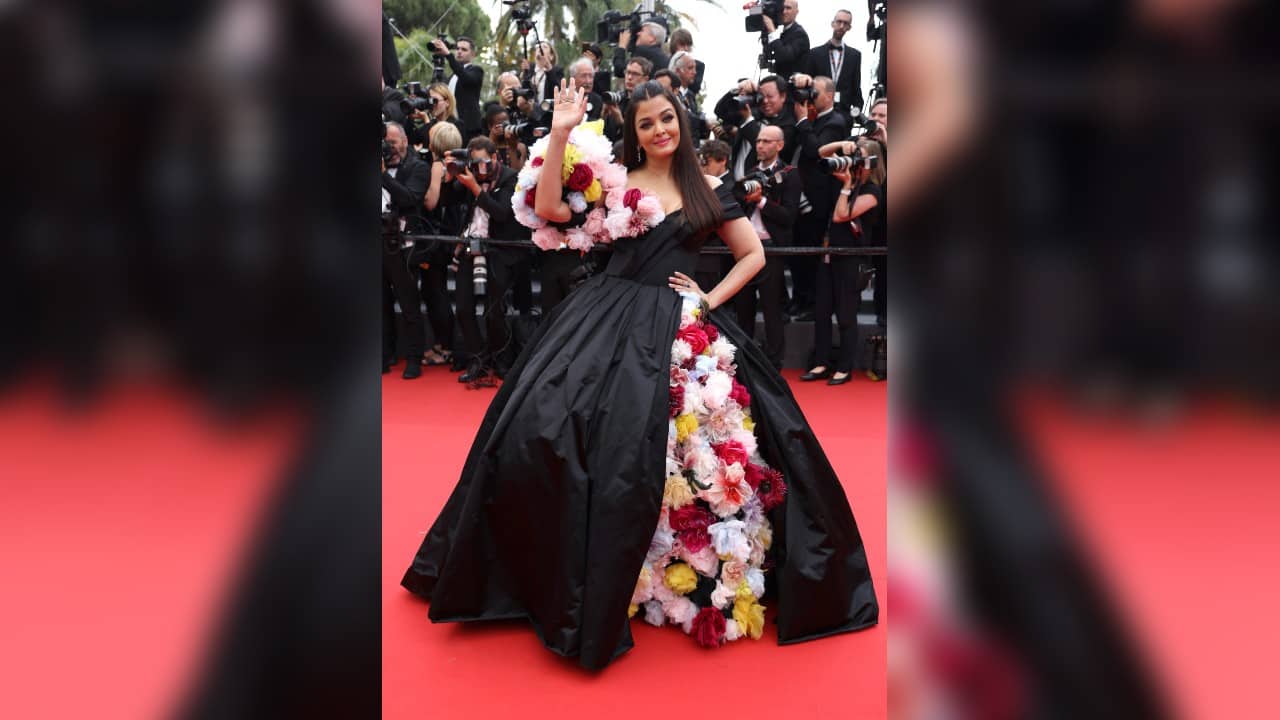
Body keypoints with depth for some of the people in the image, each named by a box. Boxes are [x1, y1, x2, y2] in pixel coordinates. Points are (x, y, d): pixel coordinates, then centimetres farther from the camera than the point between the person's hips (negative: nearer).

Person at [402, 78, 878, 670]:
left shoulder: (708, 190, 9)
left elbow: (753, 255, 14)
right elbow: (548, 210, -7)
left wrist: (710, 299, 1)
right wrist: (561, 133, -13)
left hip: (681, 327, 1)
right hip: (610, 320, -1)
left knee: (696, 447, -2)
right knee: (551, 432, -11)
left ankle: (704, 575, 18)